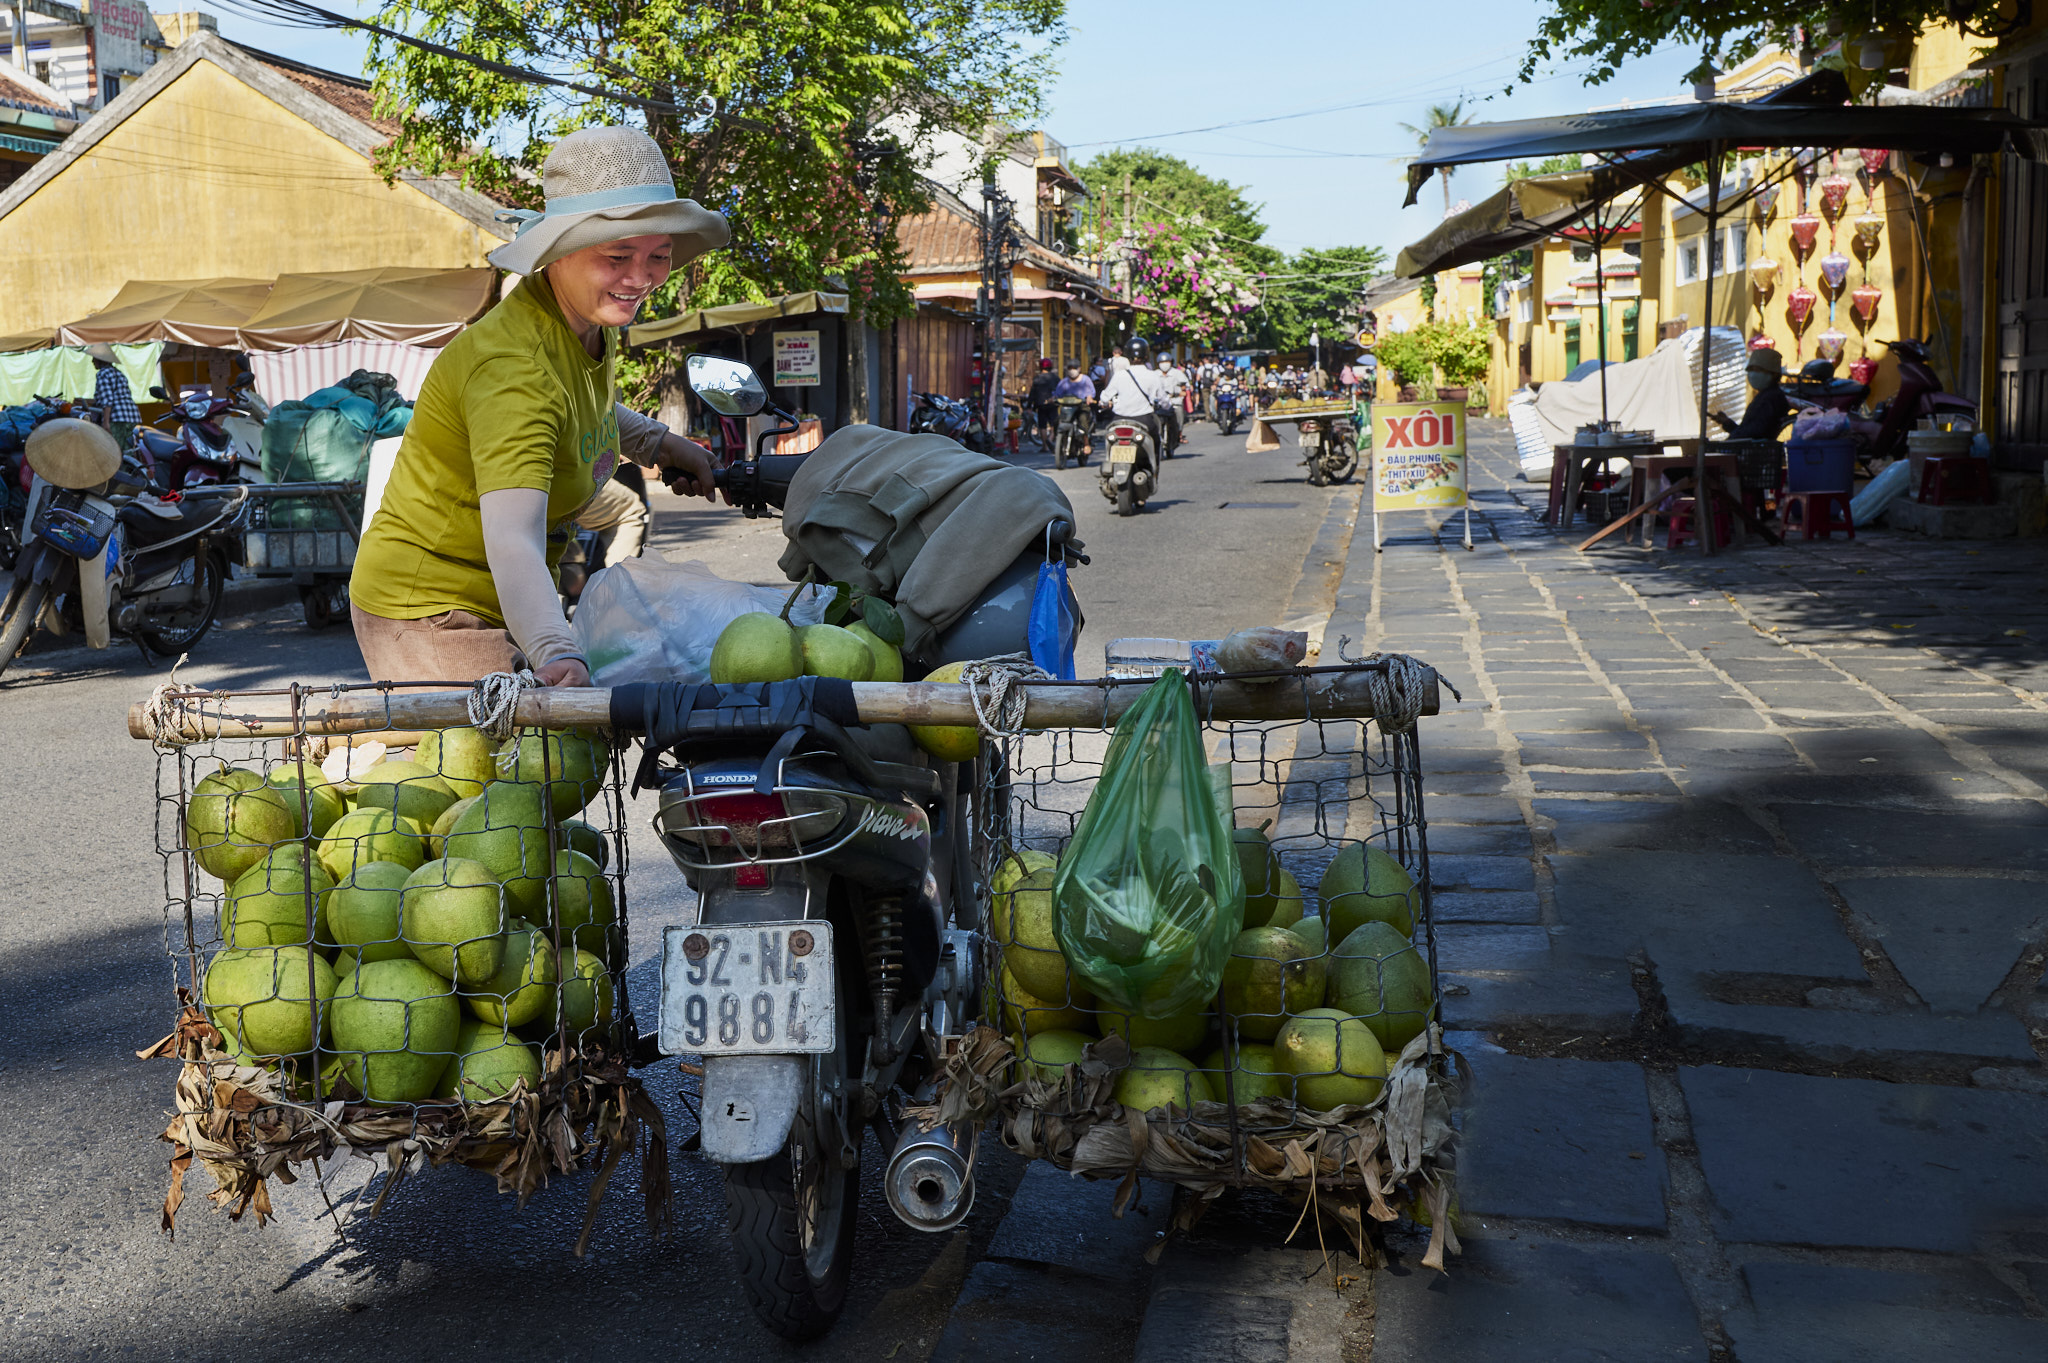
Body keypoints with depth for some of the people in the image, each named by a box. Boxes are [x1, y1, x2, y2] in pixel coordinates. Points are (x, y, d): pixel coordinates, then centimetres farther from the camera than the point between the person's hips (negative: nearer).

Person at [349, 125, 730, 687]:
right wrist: (556, 655, -59)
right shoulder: (512, 365, -30)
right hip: (429, 615, -9)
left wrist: (655, 442, 9)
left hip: (493, 605, 9)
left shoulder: (591, 319, -1)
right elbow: (513, 543, -44)